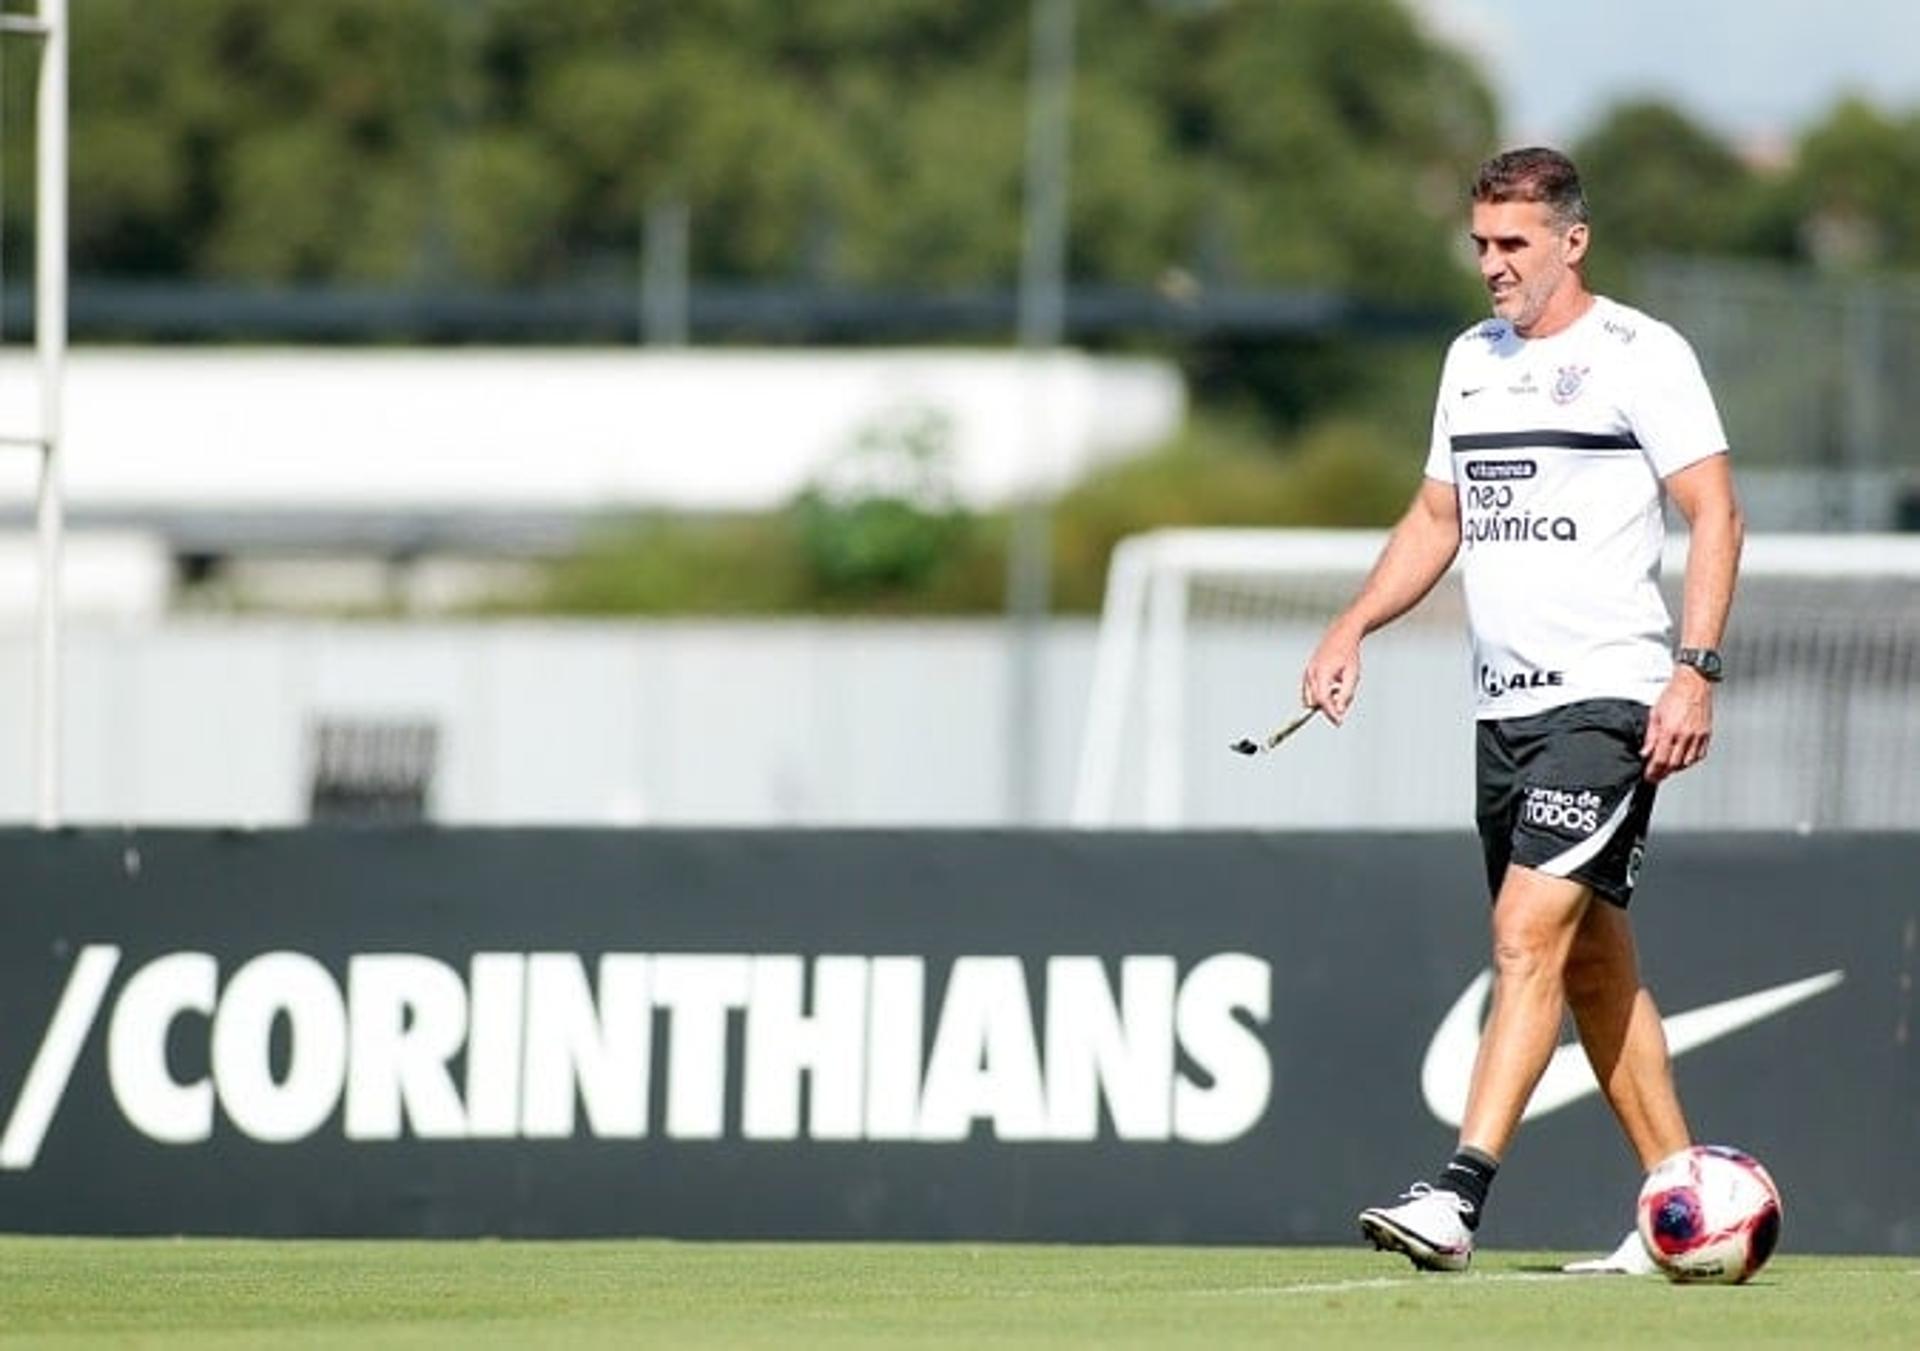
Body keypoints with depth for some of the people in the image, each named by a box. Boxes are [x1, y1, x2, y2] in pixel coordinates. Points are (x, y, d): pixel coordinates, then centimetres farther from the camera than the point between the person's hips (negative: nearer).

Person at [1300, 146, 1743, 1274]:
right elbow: (1438, 516, 26)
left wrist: (1695, 670, -19)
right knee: (1593, 963, 9)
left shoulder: (1641, 354, -7)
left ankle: (1459, 1197, -25)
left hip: (1610, 698, -8)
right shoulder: (1473, 359, 16)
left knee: (1530, 936, -17)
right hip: (1505, 705, 8)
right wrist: (1353, 628, 13)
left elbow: (1717, 515, -9)